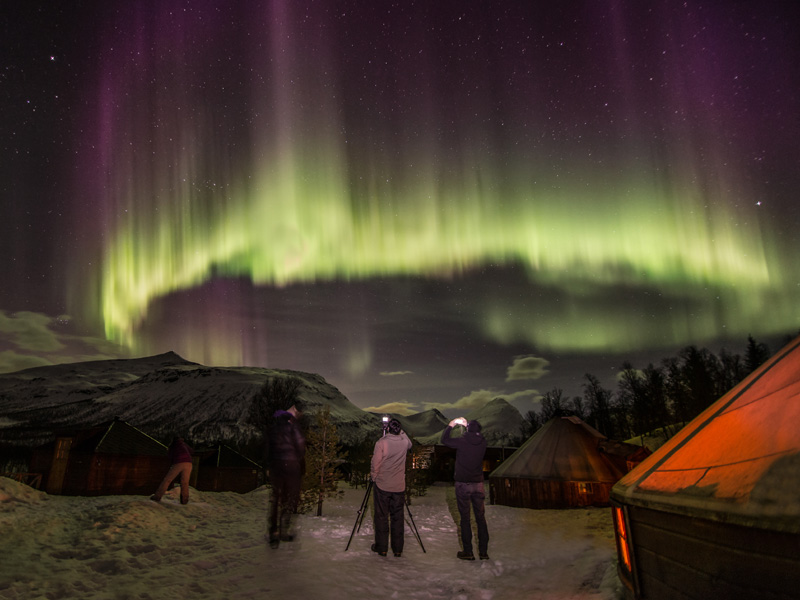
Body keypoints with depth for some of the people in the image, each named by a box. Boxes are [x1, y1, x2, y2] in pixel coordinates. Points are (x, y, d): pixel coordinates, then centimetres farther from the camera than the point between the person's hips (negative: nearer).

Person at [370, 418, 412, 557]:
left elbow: (375, 464, -10)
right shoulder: (404, 442, -1)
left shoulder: (381, 443, -12)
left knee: (381, 516, 7)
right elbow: (410, 444, 25)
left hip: (382, 486, -3)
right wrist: (401, 432, 17)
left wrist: (373, 478, 5)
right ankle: (398, 549, 13)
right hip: (399, 487, 3)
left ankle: (381, 547, 12)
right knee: (398, 517, 9)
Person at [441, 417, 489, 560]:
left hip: (463, 484, -3)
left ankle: (468, 552, 7)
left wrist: (451, 425, 14)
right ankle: (483, 551, 13)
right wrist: (466, 424, 27)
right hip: (478, 484, 3)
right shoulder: (482, 442, -4)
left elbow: (444, 440, 2)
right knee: (481, 517, 10)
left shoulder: (462, 442, -14)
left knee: (465, 518, 4)